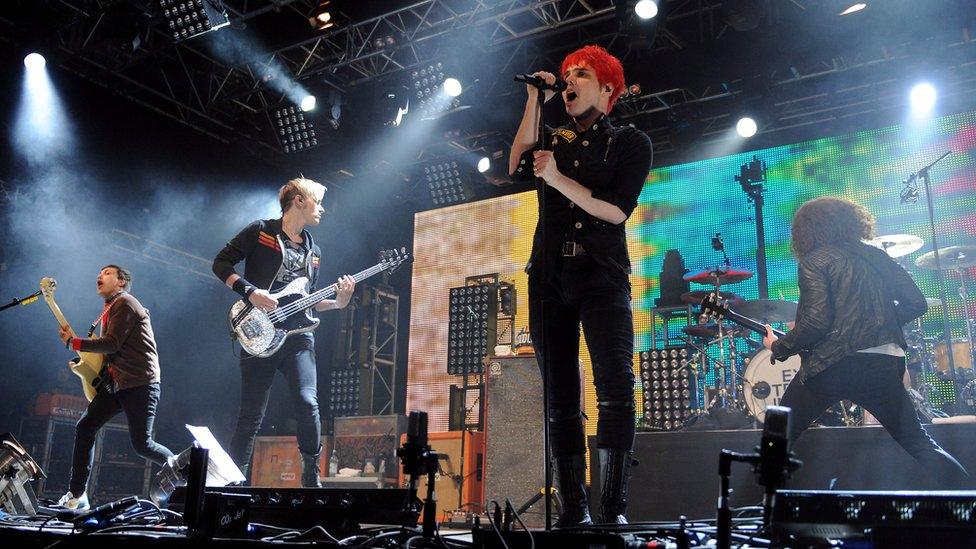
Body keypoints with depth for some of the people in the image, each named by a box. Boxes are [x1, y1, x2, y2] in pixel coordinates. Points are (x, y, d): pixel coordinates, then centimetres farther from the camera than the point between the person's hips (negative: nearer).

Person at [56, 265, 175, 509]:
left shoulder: (124, 302, -9)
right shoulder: (110, 309, 22)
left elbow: (111, 343, -16)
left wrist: (73, 342, -5)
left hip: (140, 383, -10)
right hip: (115, 382, 10)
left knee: (141, 443, -10)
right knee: (84, 427, 3)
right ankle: (76, 495, 9)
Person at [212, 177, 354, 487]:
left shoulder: (313, 250, 19)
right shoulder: (261, 231, 2)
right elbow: (221, 263, -1)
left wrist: (337, 302, 4)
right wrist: (250, 291, -14)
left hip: (297, 335, 4)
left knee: (308, 403, -14)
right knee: (251, 415, 0)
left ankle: (311, 478, -2)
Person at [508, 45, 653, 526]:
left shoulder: (630, 142, 8)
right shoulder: (555, 140, 20)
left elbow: (617, 211, -5)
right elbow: (518, 168, -1)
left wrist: (559, 180, -12)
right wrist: (534, 102, 2)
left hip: (601, 275, -3)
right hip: (550, 278, 4)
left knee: (615, 386, -19)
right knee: (559, 398, 1)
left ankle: (614, 507, -13)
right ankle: (573, 509, 6)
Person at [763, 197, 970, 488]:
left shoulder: (813, 261, -3)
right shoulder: (876, 256, 14)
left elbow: (816, 321, -14)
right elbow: (916, 303, 12)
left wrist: (779, 348, -1)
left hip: (830, 366, -5)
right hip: (883, 364, 5)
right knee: (919, 443, 18)